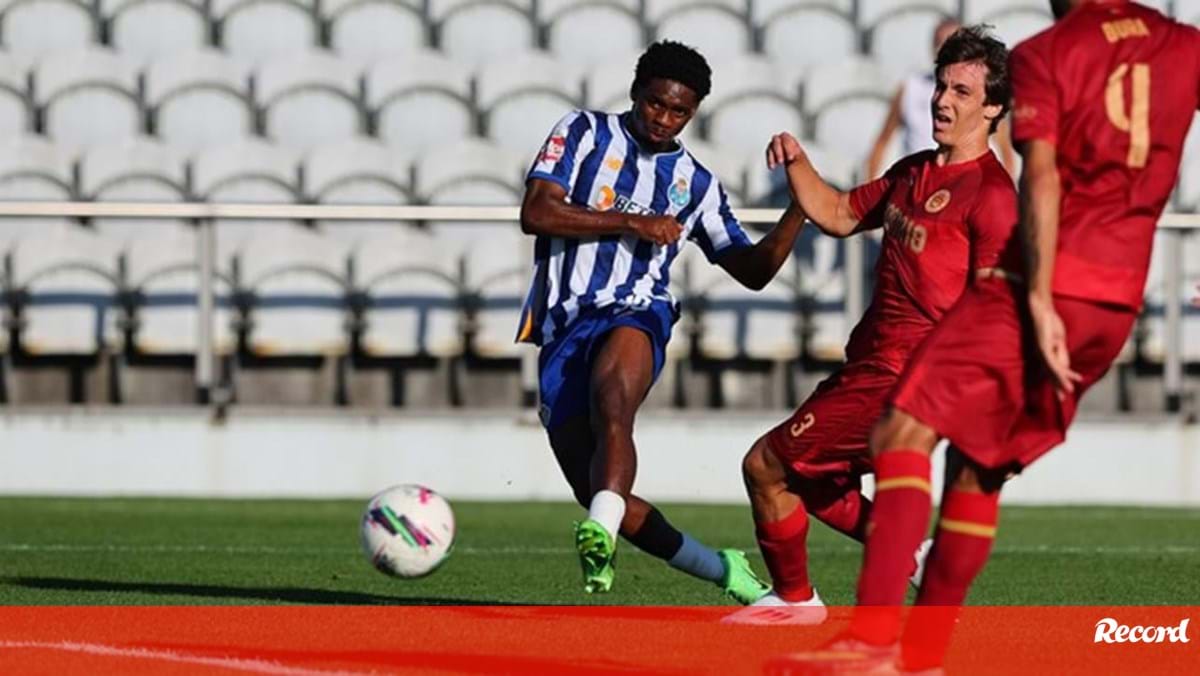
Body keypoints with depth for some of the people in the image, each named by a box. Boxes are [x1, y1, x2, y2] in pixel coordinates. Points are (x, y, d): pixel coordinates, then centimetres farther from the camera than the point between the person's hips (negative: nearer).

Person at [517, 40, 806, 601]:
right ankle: (722, 570, 14)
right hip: (561, 330, 1)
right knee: (598, 493, -4)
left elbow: (753, 270, 22)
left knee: (612, 403, -39)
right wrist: (632, 223, -7)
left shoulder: (696, 184, 17)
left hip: (633, 318, 0)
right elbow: (535, 213, -4)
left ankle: (600, 531, -57)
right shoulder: (585, 133, 9)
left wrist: (800, 209, 6)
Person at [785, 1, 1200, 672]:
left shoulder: (1043, 56, -3)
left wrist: (1040, 301, -21)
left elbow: (1042, 178, -14)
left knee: (907, 432, -12)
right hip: (1121, 301, 6)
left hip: (1047, 289, -6)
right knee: (981, 466, 17)